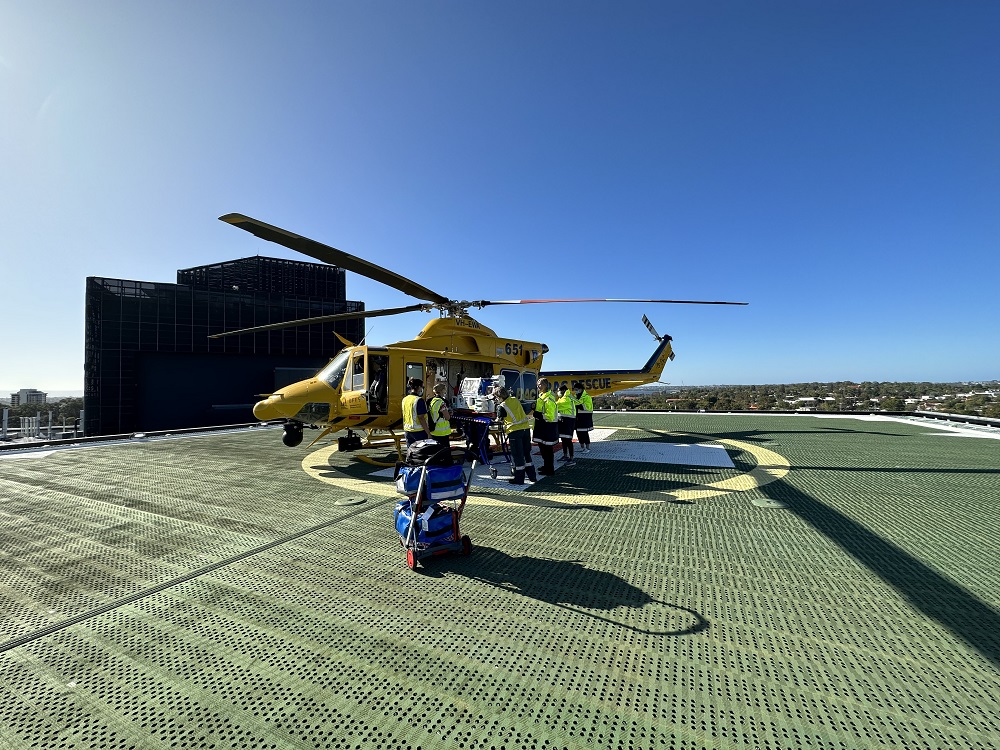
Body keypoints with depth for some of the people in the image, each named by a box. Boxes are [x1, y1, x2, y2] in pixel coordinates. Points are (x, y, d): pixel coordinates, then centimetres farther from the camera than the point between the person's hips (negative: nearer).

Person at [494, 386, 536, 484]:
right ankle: (532, 476, 22)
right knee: (527, 453, 16)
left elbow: (499, 421, 1)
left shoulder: (501, 406, -7)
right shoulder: (515, 400, 12)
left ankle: (519, 479, 10)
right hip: (526, 428, 6)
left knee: (517, 456, 3)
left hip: (514, 431, -6)